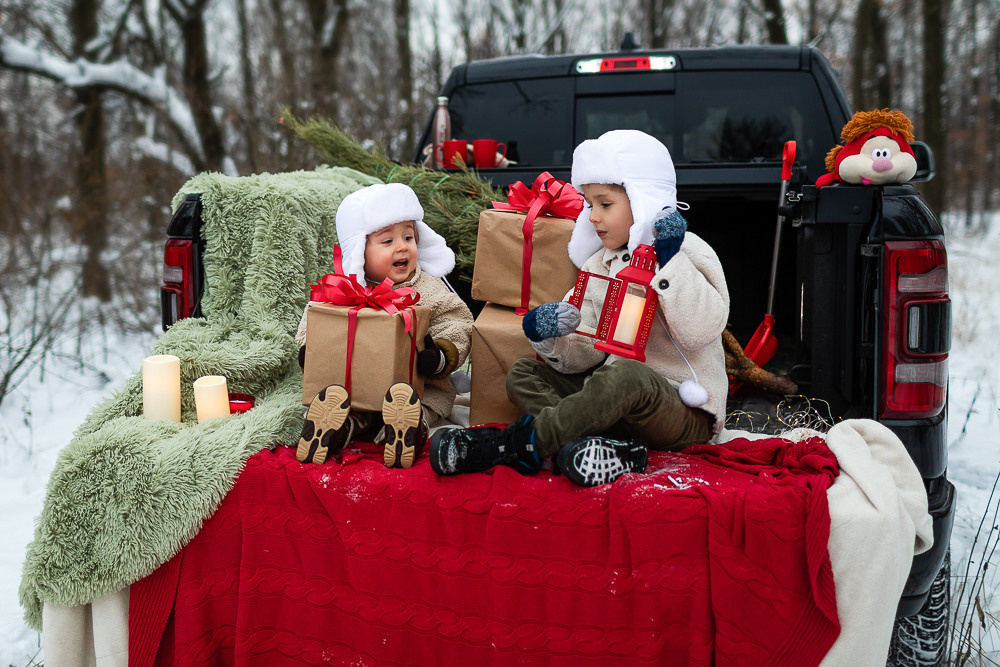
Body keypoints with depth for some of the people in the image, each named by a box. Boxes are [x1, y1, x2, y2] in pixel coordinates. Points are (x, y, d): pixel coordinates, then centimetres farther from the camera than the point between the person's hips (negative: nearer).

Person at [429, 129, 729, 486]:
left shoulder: (688, 252, -4)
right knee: (522, 374, -3)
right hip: (614, 398, 7)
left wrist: (671, 263, -24)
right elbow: (585, 356, 4)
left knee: (626, 376, -38)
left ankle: (514, 443, -28)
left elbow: (701, 330, -22)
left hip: (686, 411, -7)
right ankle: (615, 445, -29)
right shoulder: (599, 265, 13)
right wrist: (552, 339, -17)